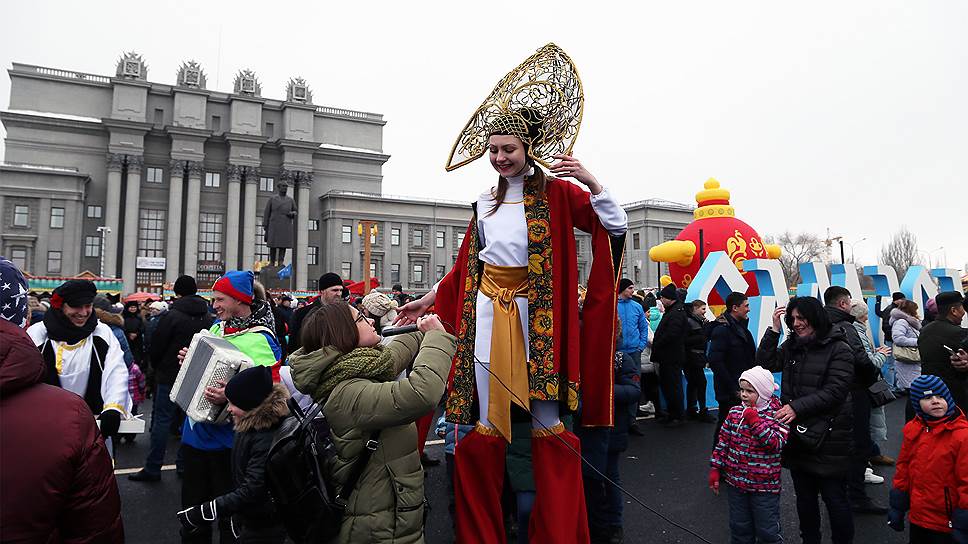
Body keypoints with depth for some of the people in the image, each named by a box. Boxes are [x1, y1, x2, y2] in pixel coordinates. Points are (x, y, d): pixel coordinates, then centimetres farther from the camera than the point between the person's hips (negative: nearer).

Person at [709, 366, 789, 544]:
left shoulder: (776, 416, -12)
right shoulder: (735, 412, 1)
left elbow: (776, 444, -25)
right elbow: (723, 442, 6)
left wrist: (754, 420, -26)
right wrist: (715, 469, 5)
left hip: (764, 486, -4)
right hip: (735, 482, 4)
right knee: (739, 528, 17)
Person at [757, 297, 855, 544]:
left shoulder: (838, 349, -11)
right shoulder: (791, 345, 7)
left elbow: (835, 392, -17)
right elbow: (765, 364, -1)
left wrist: (797, 407, -25)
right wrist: (774, 329, -7)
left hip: (828, 436, -5)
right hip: (797, 433, 6)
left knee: (834, 497, 6)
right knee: (804, 496, 18)